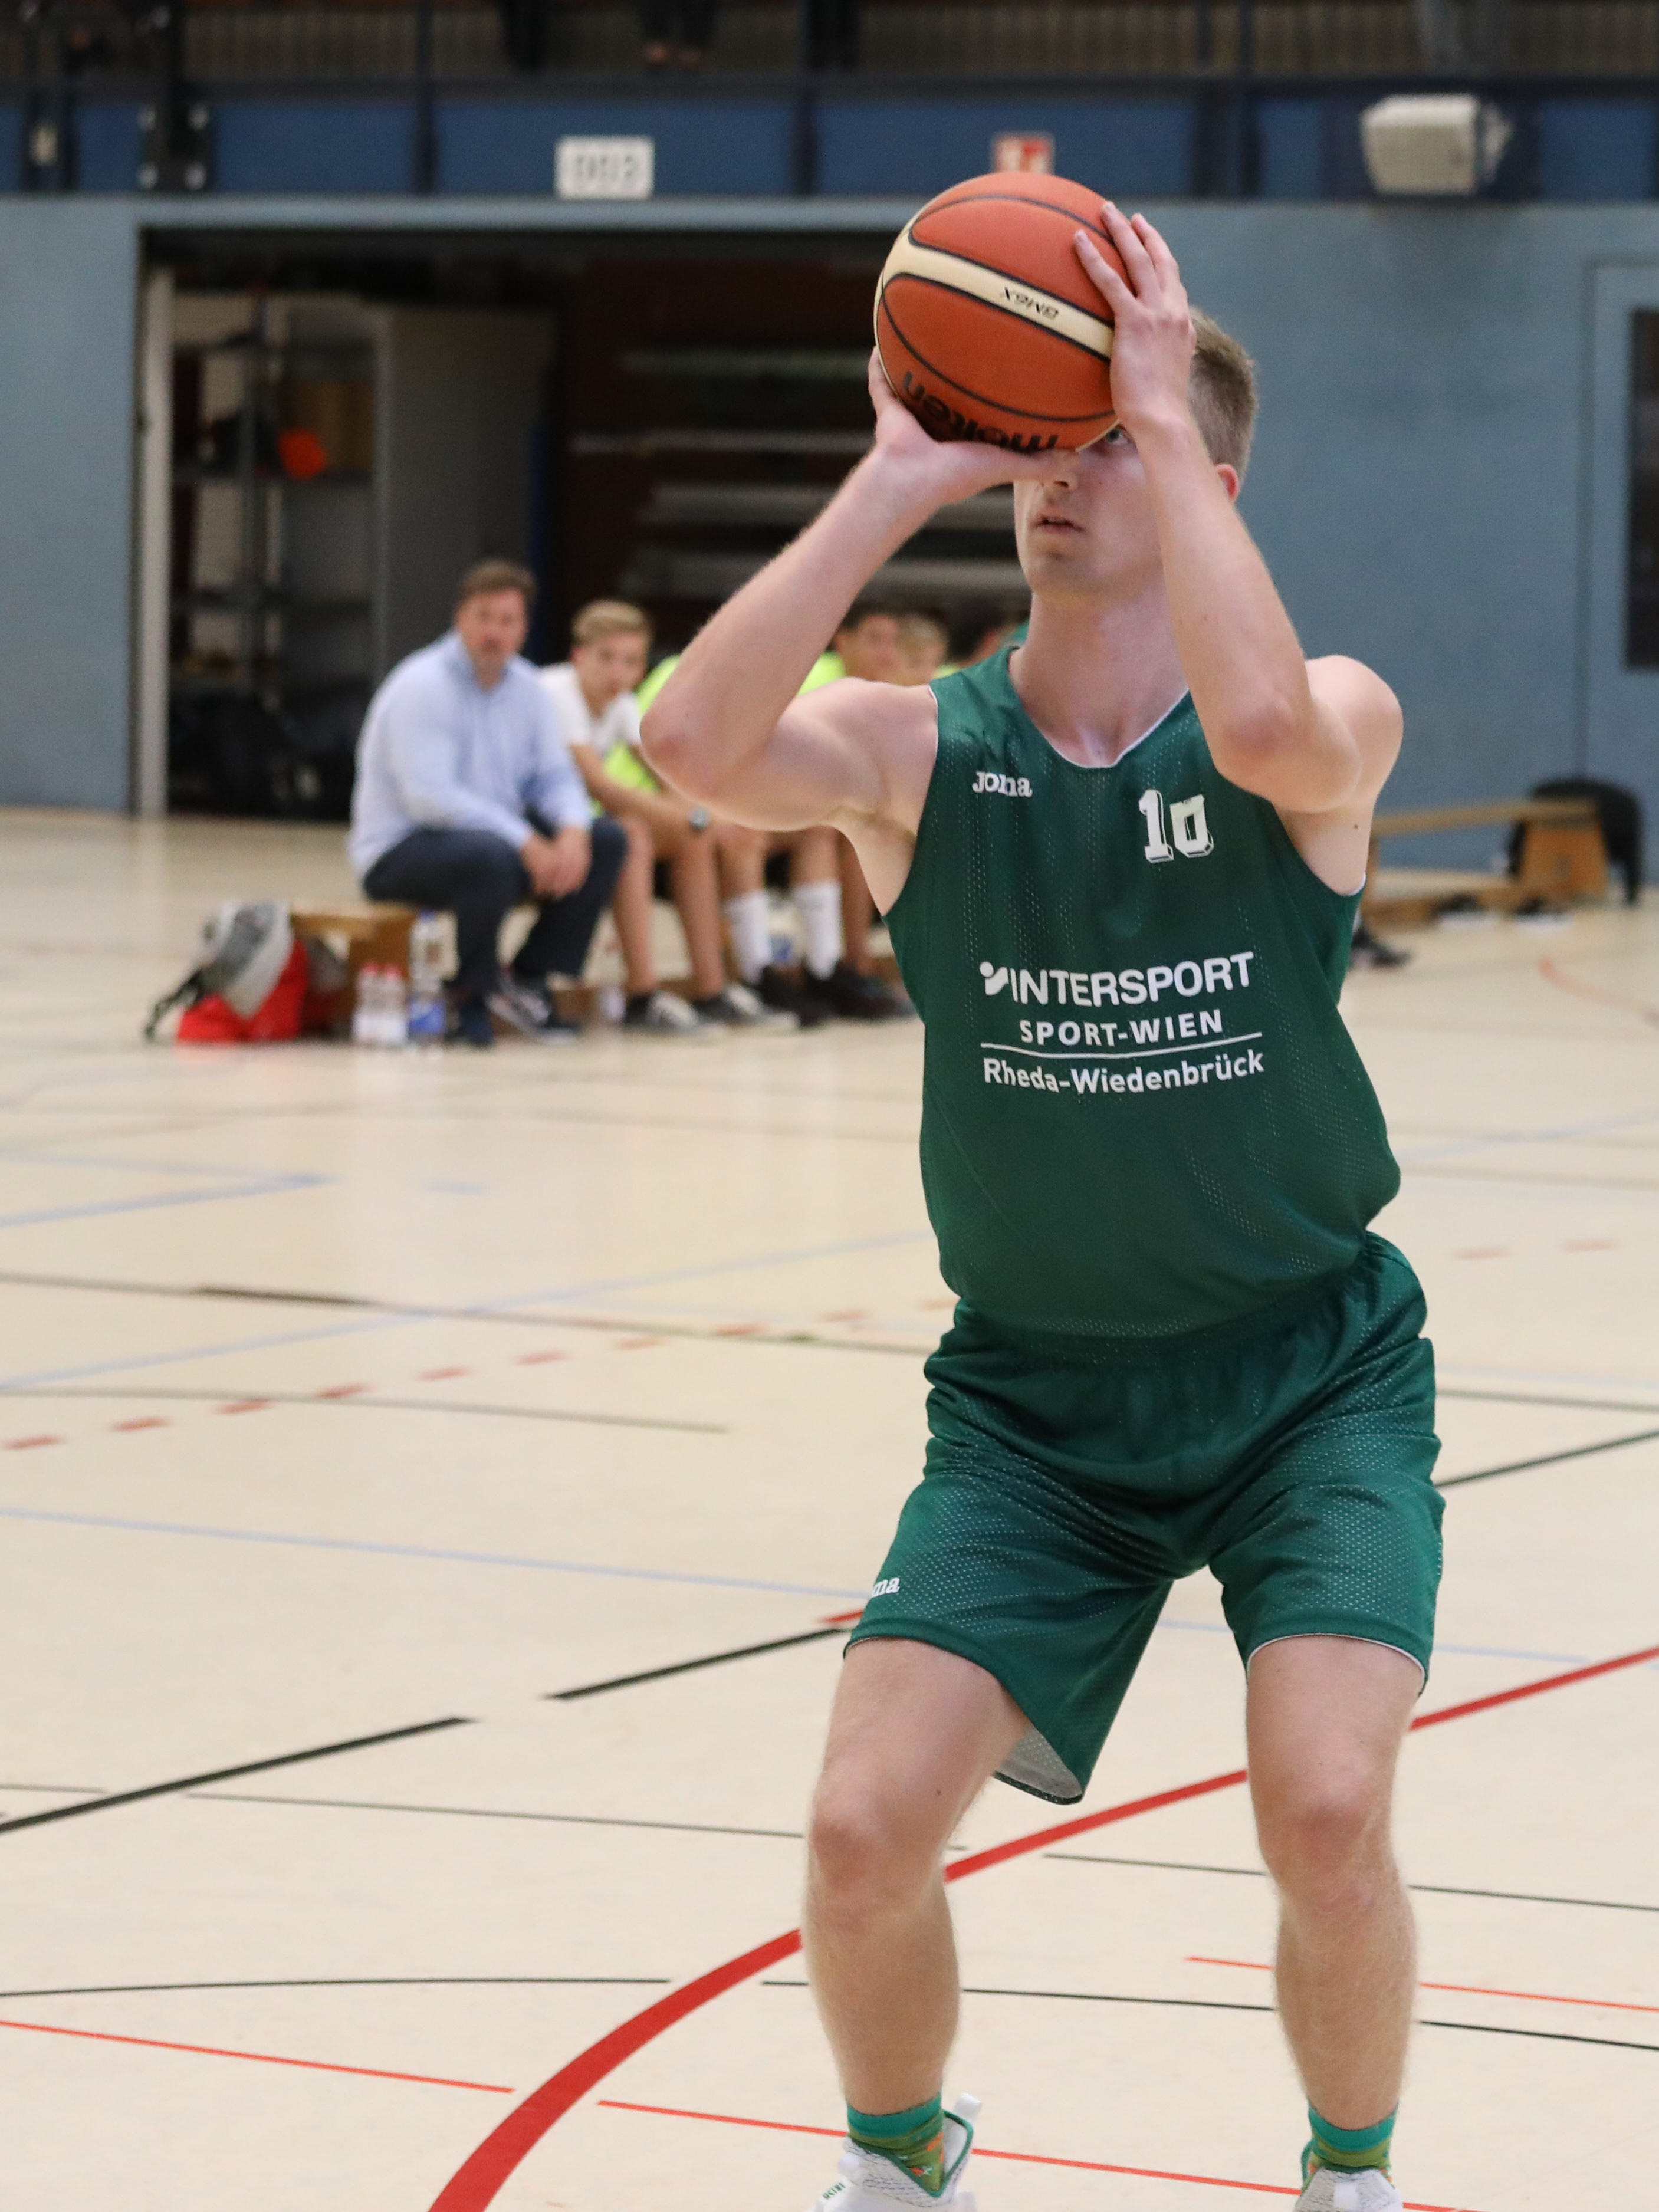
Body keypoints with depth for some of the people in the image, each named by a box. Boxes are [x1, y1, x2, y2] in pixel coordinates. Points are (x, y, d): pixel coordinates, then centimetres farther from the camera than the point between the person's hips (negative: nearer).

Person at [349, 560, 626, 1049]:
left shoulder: (525, 687, 8)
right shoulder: (422, 687, -16)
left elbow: (555, 776, 8)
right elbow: (428, 795, -26)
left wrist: (573, 830, -17)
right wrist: (526, 842, -29)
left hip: (498, 835, 8)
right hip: (400, 851, -8)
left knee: (607, 841, -6)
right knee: (489, 857, -39)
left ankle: (528, 981, -3)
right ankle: (471, 997, -15)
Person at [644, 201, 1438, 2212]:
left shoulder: (1329, 725, -11)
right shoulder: (917, 751, -6)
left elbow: (1266, 727, -37)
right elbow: (695, 741, -27)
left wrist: (1165, 416, -29)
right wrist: (895, 479, -24)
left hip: (1311, 1370, -2)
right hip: (1034, 1391, 2)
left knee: (1325, 1814, -21)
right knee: (864, 1833, -10)